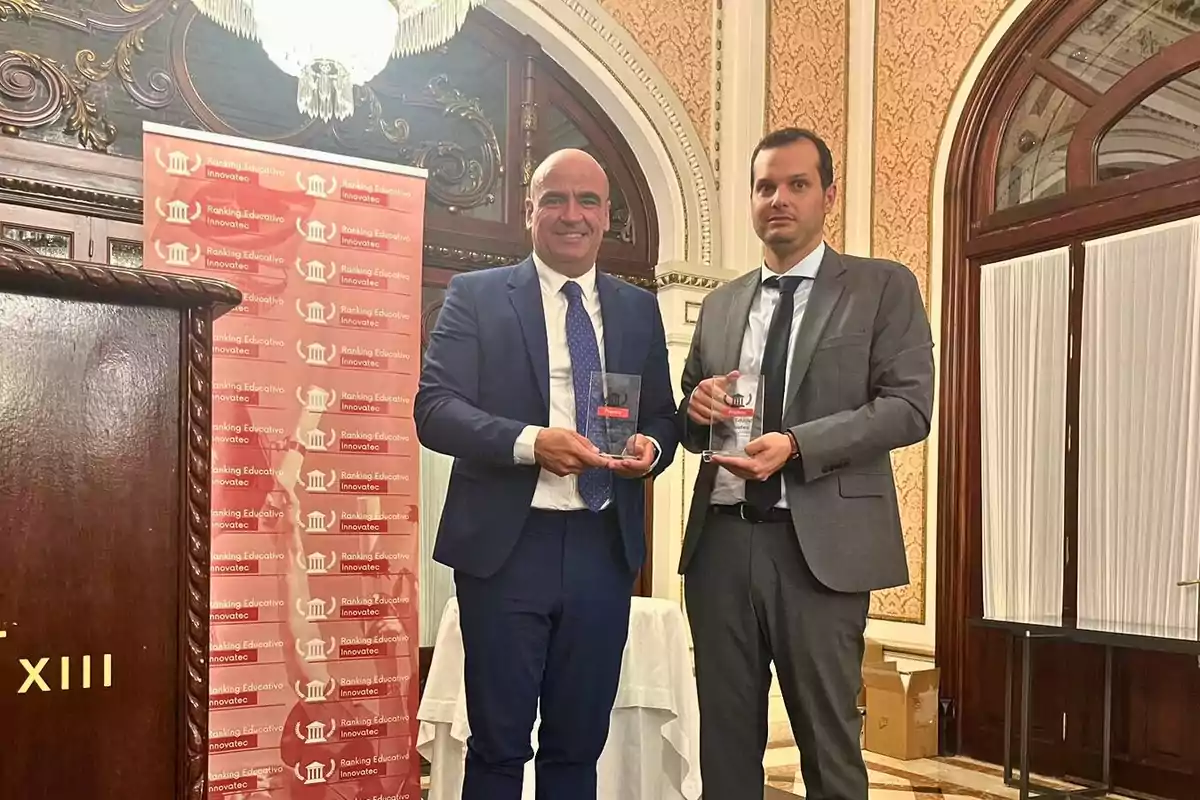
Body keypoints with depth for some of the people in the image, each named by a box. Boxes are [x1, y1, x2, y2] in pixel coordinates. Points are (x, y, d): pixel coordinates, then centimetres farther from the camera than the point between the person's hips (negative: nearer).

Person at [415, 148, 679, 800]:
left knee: (579, 745, 15)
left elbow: (663, 418, 15)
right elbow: (434, 408, -8)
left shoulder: (638, 309, 12)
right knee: (498, 746, 8)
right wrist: (530, 442, -23)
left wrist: (650, 446, -9)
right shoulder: (476, 295, 2)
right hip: (506, 545, -3)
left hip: (605, 548, 3)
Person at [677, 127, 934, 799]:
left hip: (819, 546, -4)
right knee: (725, 742, 12)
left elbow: (909, 406, -8)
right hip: (721, 542, 4)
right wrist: (697, 407, -4)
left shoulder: (884, 287, 3)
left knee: (829, 744, 6)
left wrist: (795, 445, -19)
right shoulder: (720, 305, 16)